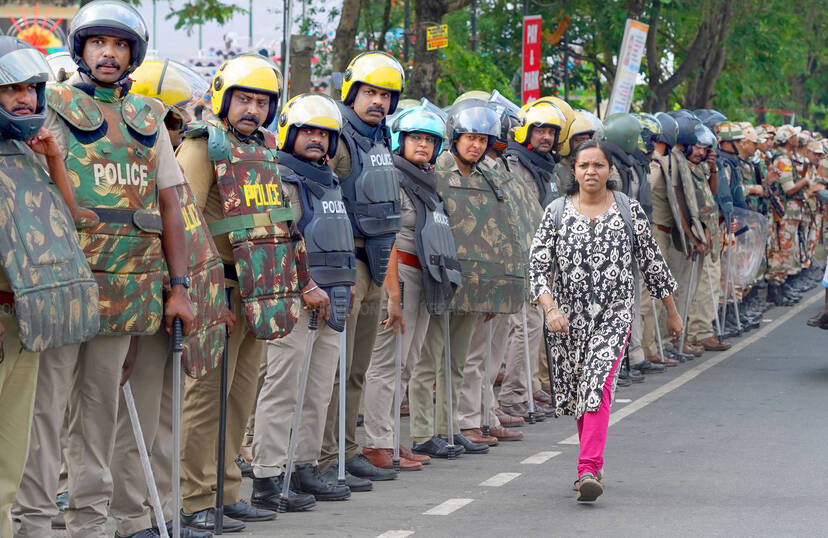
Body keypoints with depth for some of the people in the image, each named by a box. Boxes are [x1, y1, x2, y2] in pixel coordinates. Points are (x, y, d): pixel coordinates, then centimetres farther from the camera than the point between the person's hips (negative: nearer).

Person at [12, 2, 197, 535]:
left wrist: (179, 287, 8)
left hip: (127, 289, 4)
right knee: (46, 403, -4)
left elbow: (169, 205, 14)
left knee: (101, 406, 11)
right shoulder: (55, 108, 1)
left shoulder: (149, 118, 14)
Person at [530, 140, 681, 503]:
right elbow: (538, 265, -3)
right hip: (569, 315, 3)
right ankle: (594, 459, 31)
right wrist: (551, 309, -19)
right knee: (577, 389, 11)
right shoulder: (556, 212, 1)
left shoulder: (629, 210, 1)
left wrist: (671, 311, 14)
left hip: (614, 313, -2)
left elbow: (652, 261, 9)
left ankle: (588, 470, -26)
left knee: (598, 384, -18)